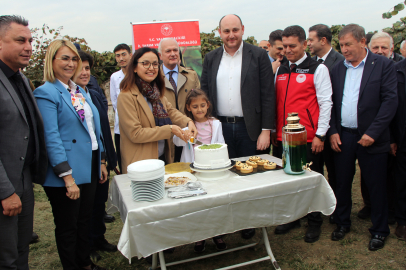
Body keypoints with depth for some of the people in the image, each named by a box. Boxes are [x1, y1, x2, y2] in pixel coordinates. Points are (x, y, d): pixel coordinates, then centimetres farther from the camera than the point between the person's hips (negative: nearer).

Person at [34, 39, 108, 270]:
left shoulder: (80, 91, 12)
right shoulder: (46, 93, -12)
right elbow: (51, 137, -19)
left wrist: (101, 162, 14)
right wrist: (67, 176, -22)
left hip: (89, 168, 8)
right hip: (67, 173, -7)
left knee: (85, 220, 21)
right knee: (68, 226, 10)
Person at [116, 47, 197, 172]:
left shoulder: (156, 92, 11)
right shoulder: (126, 97, -17)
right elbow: (135, 134, -20)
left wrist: (188, 122, -12)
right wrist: (169, 129, -21)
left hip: (163, 157, 8)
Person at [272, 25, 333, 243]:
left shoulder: (318, 69, -2)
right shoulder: (280, 71, 13)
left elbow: (325, 103, -5)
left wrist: (320, 135, -10)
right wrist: (273, 131, 10)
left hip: (308, 138, -5)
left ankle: (314, 223, 23)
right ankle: (291, 218, 30)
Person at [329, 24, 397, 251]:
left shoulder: (384, 65, -3)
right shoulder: (337, 70, 9)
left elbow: (390, 101, -9)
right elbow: (331, 103, 10)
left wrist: (372, 133, -15)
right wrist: (333, 131, 0)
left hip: (370, 138, -3)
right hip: (342, 137, 4)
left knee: (377, 186, 7)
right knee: (342, 183, 12)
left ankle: (379, 230, 25)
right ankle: (342, 223, 30)